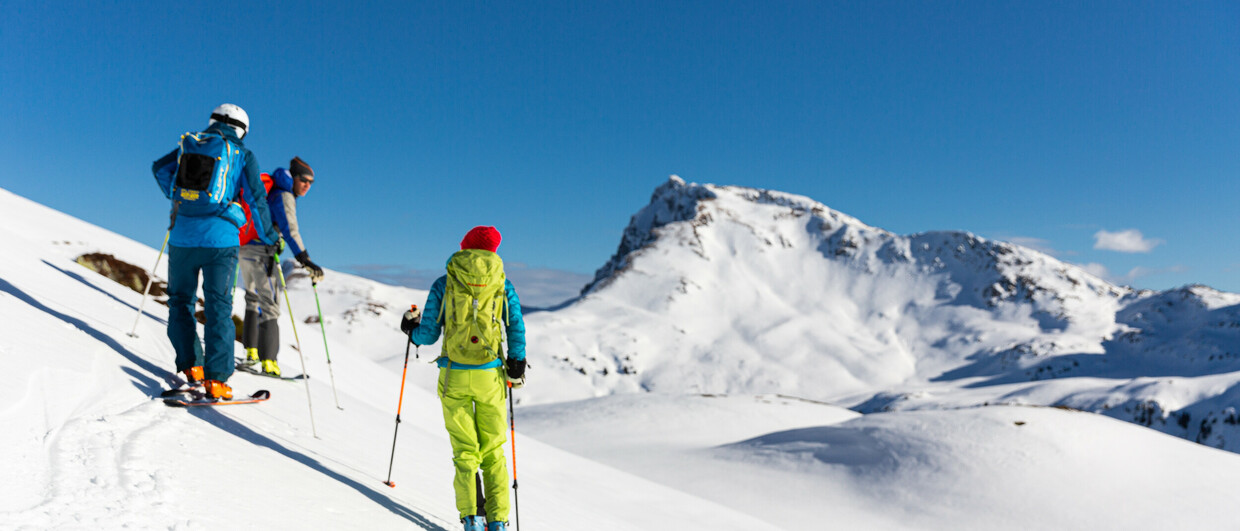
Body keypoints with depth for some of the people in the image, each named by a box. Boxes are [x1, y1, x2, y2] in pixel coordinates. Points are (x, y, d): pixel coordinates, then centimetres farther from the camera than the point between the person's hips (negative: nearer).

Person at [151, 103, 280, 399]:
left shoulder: (189, 145, 13)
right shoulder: (243, 155, 4)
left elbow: (159, 167, 26)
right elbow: (257, 200, 1)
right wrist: (268, 236, 13)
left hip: (182, 236, 3)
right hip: (220, 239, -3)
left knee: (181, 301, 18)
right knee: (218, 308, -1)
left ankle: (190, 366, 12)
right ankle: (216, 379, -9)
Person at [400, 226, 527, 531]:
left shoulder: (443, 284, 3)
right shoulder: (503, 284, 5)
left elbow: (428, 335, 3)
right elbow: (517, 329, 1)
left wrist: (411, 330, 25)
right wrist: (517, 366, 12)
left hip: (454, 376, 0)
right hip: (489, 375, 0)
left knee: (464, 450, 8)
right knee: (493, 451, 10)